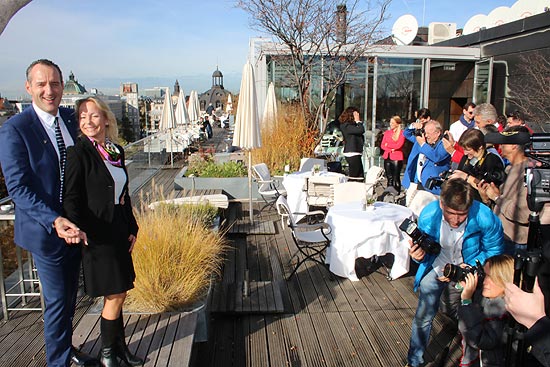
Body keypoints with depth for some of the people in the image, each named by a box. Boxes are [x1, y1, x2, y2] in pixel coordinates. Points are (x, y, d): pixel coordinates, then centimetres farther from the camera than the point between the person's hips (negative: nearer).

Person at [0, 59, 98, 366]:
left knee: (70, 294, 20)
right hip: (45, 229, -6)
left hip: (74, 225, 6)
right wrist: (54, 221, -30)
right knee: (57, 300, 5)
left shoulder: (71, 119, 3)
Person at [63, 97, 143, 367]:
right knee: (115, 296, 2)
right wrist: (82, 233, -21)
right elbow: (70, 199, -14)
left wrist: (132, 228, 11)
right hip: (97, 235, -6)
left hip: (119, 232, 7)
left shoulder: (116, 151, 8)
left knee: (118, 294, 16)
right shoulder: (78, 153, -11)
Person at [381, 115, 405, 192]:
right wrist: (391, 149, -8)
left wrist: (388, 145, -3)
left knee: (396, 179, -3)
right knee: (389, 178, 9)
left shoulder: (402, 133, -2)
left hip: (397, 158, -5)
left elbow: (399, 145, -14)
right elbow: (382, 145, 7)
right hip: (387, 157, 5)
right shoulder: (387, 132, 13)